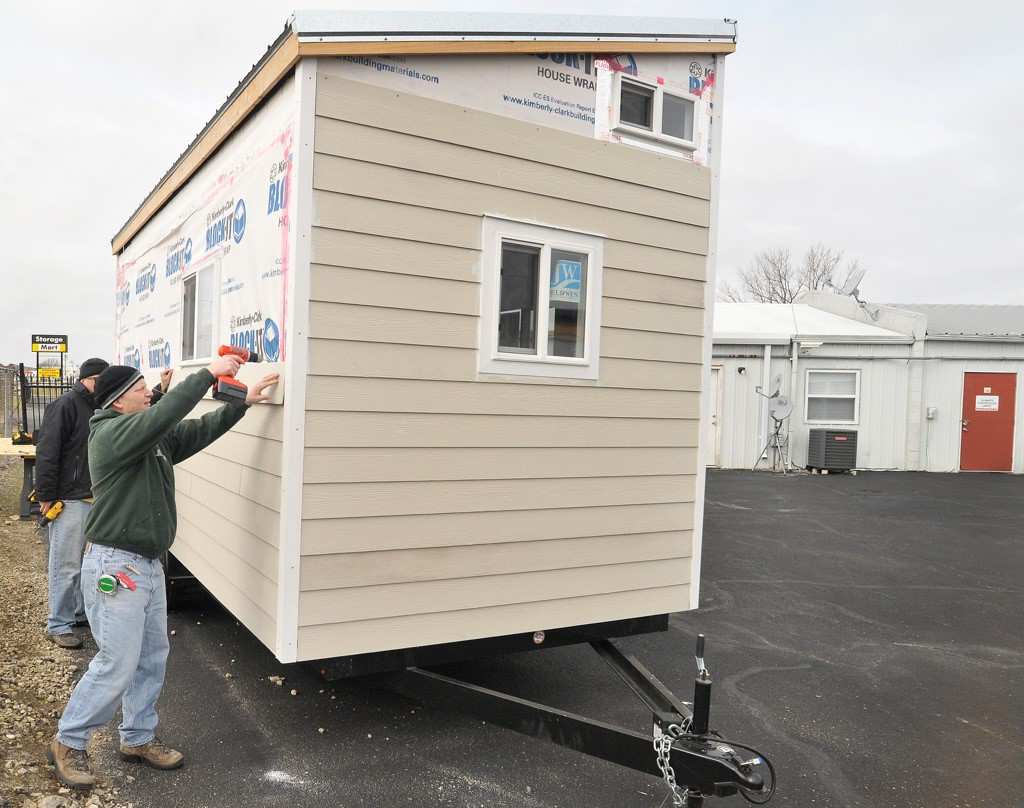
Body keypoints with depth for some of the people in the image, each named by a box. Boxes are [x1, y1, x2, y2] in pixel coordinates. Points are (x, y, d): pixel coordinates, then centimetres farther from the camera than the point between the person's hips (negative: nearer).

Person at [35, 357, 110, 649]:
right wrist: (46, 496, -17)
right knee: (66, 564, -3)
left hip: (94, 498, 8)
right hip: (69, 500, -8)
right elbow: (47, 453, -15)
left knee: (82, 561, 16)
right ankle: (58, 624, 6)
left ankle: (79, 612, 28)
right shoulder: (66, 405, -11)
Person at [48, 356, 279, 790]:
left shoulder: (155, 438, 11)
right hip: (115, 566, -9)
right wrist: (208, 373, -25)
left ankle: (138, 738, 28)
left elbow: (200, 429, 14)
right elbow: (164, 414, -30)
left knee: (152, 656, 15)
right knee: (117, 664, -3)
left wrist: (244, 401, 7)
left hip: (148, 564, 9)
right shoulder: (112, 433, -15)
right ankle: (68, 743, 16)